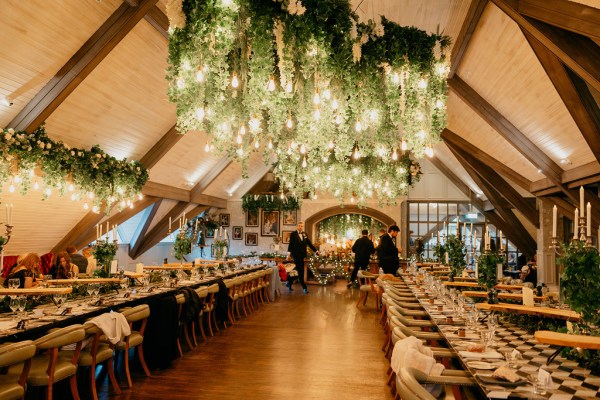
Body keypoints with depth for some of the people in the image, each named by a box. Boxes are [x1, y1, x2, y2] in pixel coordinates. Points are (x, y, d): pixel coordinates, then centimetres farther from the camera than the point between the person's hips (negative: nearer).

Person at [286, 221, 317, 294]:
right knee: (300, 271, -5)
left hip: (302, 255, 6)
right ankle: (304, 287, -2)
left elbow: (309, 243, 12)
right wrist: (289, 254, -13)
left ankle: (289, 282, 26)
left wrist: (316, 251, 5)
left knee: (299, 271, 10)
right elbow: (290, 244, -7)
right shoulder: (293, 234, -3)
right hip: (296, 255, -6)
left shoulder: (304, 234, 13)